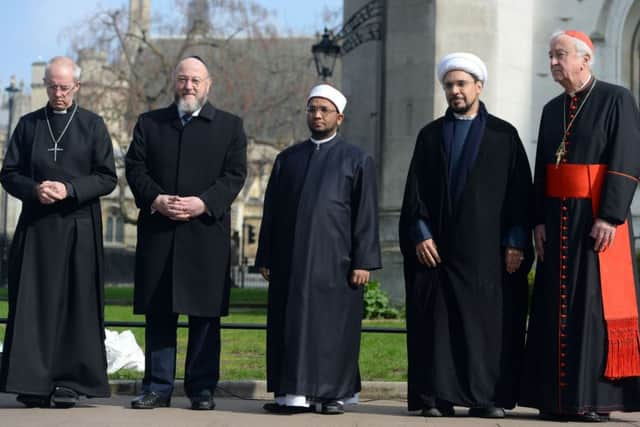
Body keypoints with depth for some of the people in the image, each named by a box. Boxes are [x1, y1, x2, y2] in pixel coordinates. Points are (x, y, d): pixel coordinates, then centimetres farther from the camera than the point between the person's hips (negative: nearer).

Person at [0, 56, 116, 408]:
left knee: (76, 302, -2)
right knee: (33, 301, -3)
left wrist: (70, 190, -13)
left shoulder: (93, 125, 6)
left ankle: (70, 382, 2)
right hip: (35, 227, 1)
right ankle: (33, 381, 0)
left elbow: (107, 178, 2)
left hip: (78, 227, -1)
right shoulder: (29, 124, 11)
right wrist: (34, 189, -11)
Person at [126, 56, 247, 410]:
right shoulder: (149, 123, 15)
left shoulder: (229, 126, 10)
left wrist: (204, 203, -14)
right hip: (158, 232, 1)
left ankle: (202, 388, 7)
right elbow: (135, 168, 6)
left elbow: (234, 174, 1)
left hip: (207, 231, -1)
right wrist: (155, 199, -12)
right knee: (158, 313, 3)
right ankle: (157, 387, 8)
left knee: (205, 314, 0)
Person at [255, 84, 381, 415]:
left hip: (333, 261, -3)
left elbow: (365, 214, 0)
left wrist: (363, 262, -8)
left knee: (333, 327, 0)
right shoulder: (287, 159, 15)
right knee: (292, 324, 0)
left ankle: (335, 393, 9)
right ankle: (295, 394, 2)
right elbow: (271, 211, 14)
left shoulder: (357, 161, 5)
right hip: (290, 260, 3)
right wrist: (265, 258, 8)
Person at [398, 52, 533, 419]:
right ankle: (436, 396, 1)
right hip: (438, 247, 1)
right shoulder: (431, 135, 12)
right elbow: (415, 191, 7)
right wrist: (420, 234, -6)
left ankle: (488, 397, 2)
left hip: (488, 249, -1)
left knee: (489, 319, -2)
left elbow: (520, 191, 4)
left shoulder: (504, 135, 8)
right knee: (437, 321, -2)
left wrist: (516, 242, -4)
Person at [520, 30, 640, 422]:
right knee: (557, 306, 4)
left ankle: (598, 397, -4)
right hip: (558, 218, 6)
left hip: (598, 217, -6)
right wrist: (540, 220, 5)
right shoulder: (552, 110, 14)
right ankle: (558, 396, 8)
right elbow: (542, 168, 15)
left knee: (596, 302, -7)